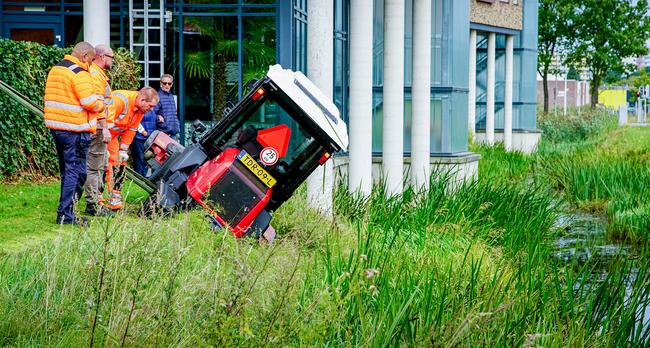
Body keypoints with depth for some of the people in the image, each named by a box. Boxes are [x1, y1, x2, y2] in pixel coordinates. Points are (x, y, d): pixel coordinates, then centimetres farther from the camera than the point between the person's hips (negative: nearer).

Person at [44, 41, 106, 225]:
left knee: (66, 170, 17)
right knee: (76, 171, -4)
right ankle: (66, 215, -6)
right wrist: (101, 104, 0)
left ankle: (65, 211, 21)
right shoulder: (79, 73, -14)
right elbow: (90, 103, -21)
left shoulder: (55, 69, 15)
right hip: (74, 130, -9)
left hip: (55, 126, 9)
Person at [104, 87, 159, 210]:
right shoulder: (121, 100, -30)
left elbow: (131, 130, 5)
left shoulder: (140, 109, -1)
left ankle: (115, 198, 10)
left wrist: (123, 150, 1)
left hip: (113, 134, 9)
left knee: (120, 163, 5)